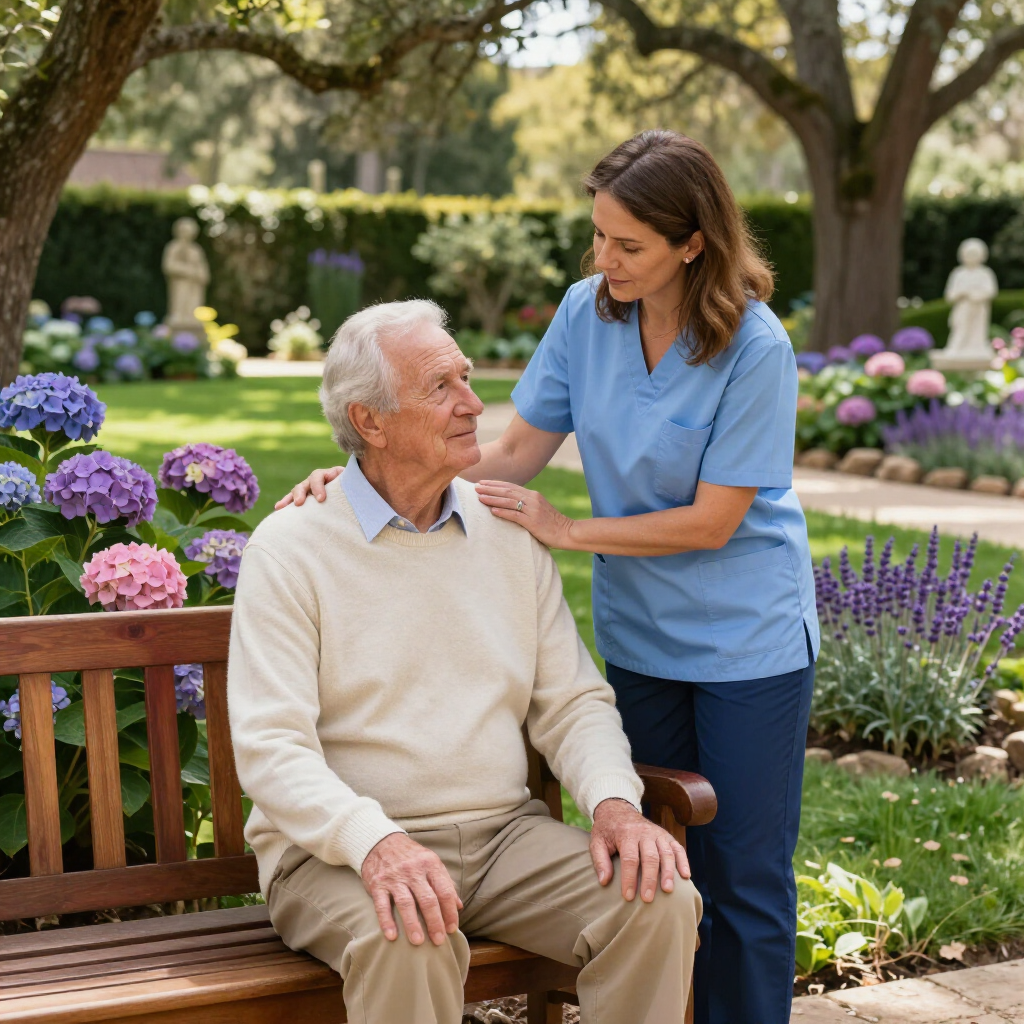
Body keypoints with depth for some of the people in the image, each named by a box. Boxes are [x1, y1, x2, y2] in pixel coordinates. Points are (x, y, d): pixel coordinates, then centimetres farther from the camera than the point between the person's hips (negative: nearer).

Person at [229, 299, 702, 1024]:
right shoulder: (291, 549, -5)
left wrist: (614, 802, -11)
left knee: (660, 901, -19)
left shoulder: (510, 534, 10)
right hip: (342, 848, -4)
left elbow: (572, 703, 10)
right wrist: (375, 842, -30)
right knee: (409, 939, -37)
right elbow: (271, 745, -13)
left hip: (503, 831, 5)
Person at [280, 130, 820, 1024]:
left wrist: (567, 531, -15)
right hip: (640, 634, 5)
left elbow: (713, 520, -17)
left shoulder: (755, 348, -20)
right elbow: (513, 457, 0)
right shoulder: (588, 312, -5)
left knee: (744, 874, 3)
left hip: (748, 639, -5)